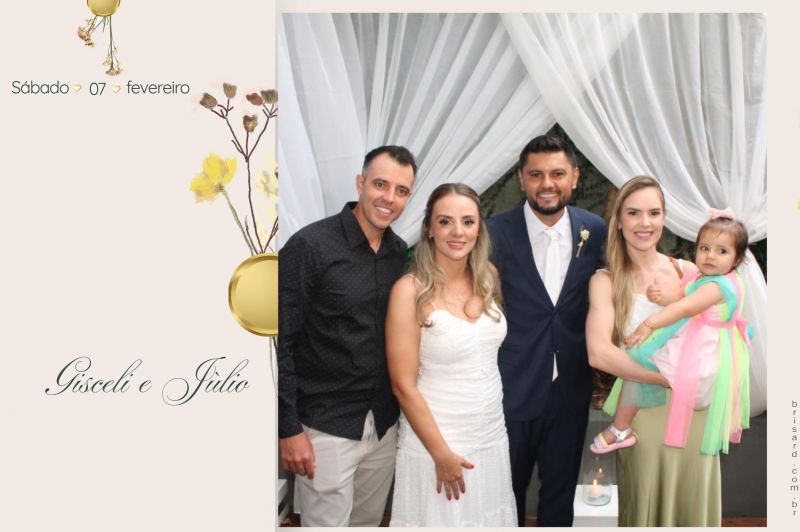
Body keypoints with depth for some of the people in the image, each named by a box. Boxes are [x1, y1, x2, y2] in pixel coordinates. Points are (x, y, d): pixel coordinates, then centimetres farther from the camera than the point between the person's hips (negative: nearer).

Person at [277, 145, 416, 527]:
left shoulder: (401, 253, 4)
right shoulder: (309, 246, -14)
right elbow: (281, 342, -14)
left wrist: (402, 409, 9)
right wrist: (289, 429, -14)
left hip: (385, 424, 6)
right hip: (327, 427, -5)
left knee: (369, 521, 19)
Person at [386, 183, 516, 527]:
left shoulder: (488, 277, 0)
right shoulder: (411, 290, -17)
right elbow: (403, 385, -16)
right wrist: (442, 453, -13)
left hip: (492, 434, 5)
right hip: (435, 439, -5)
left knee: (488, 518, 18)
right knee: (443, 519, 9)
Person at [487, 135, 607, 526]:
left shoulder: (595, 231, -3)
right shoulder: (496, 233, -13)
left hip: (571, 389, 3)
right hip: (511, 390, -2)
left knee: (560, 492, 20)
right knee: (507, 493, 16)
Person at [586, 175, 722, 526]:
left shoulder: (688, 272, 4)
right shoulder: (606, 281, -6)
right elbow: (599, 353, -19)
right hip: (642, 416, -3)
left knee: (694, 511, 14)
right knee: (646, 514, 10)